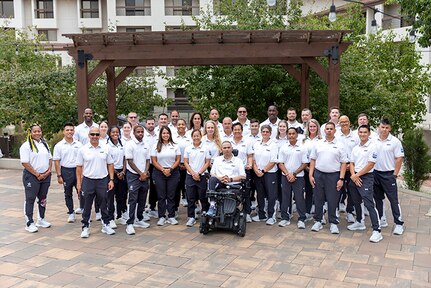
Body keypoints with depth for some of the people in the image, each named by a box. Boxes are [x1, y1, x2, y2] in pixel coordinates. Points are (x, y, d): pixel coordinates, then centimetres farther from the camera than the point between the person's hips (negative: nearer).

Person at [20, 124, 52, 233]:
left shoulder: (44, 144, 12)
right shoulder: (26, 145, -9)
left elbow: (50, 158, 15)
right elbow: (25, 163, -15)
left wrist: (48, 171, -1)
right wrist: (37, 174, -16)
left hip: (45, 176, 6)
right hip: (31, 176, -6)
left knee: (43, 198, 14)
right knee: (30, 199, -1)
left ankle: (41, 219, 27)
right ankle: (29, 223, 5)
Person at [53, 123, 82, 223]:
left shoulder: (78, 144, 4)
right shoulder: (59, 146, -1)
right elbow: (57, 161, -3)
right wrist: (59, 175, -7)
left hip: (78, 170, 1)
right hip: (66, 171, -1)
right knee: (68, 194, 10)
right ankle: (71, 213, 22)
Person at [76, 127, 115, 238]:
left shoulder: (105, 148, 3)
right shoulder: (83, 149, -1)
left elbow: (110, 164, 5)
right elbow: (79, 167, 2)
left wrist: (111, 180, -1)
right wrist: (78, 182, -3)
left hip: (103, 180, 1)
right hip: (88, 180, -1)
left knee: (104, 204, 9)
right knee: (87, 206, 6)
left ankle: (106, 225, 22)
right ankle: (85, 227, 16)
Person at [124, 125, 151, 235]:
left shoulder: (146, 146, 10)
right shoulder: (130, 145, -7)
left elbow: (147, 160, 12)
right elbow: (130, 161, -9)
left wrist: (145, 173, -4)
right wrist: (141, 173, -10)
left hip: (144, 176, 6)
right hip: (133, 175, -5)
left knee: (142, 199, 11)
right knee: (133, 200, -8)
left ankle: (140, 219, 24)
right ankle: (130, 224, -6)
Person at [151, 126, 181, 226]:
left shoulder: (175, 146, 6)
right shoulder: (156, 146, 3)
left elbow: (178, 160, 3)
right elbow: (154, 161, -1)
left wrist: (170, 169, -11)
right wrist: (163, 170, -10)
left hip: (173, 172, 1)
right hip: (159, 173, 0)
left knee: (171, 195, 2)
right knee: (161, 196, 1)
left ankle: (171, 216, 8)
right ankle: (161, 217, 7)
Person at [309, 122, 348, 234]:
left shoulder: (339, 145, 2)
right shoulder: (318, 144, 8)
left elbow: (343, 163, -1)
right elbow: (313, 160, 10)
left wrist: (341, 179, -9)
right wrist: (311, 175, 1)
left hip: (333, 175, -2)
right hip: (319, 174, 2)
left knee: (332, 200, 2)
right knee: (318, 199, 8)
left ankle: (333, 223, 12)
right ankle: (318, 221, 19)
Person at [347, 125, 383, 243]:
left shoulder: (372, 147, -7)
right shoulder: (355, 148, 13)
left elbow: (370, 165, -12)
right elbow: (352, 163, 13)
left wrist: (357, 175, -11)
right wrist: (353, 175, -6)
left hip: (366, 177, -7)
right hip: (354, 178, 7)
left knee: (369, 204, -13)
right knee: (356, 202, 17)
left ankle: (376, 231, -13)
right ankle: (359, 222, 34)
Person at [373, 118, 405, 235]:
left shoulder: (395, 141, -6)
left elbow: (399, 159, -6)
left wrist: (395, 174, -10)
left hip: (388, 174, -4)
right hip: (375, 173, 5)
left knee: (393, 199, -2)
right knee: (378, 198, 13)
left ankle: (399, 223, 4)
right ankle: (382, 220, 25)